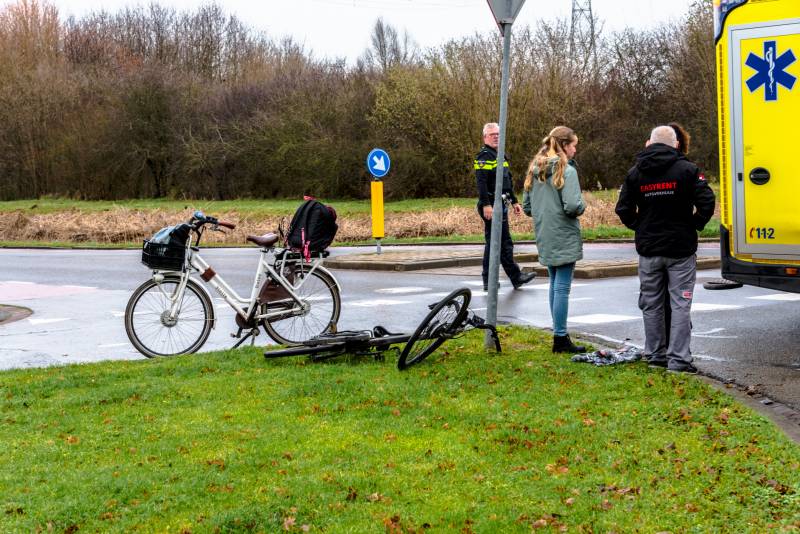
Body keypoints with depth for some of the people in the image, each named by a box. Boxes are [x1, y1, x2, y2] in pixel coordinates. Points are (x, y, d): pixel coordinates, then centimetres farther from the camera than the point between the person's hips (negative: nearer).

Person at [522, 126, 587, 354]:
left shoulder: (535, 170, 9)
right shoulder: (566, 170, -14)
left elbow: (526, 206, 13)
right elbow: (573, 206, -22)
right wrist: (581, 207, -1)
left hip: (545, 238, 8)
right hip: (564, 238, -7)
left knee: (554, 284, 16)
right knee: (562, 287, -3)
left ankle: (559, 333, 22)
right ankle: (561, 338, 1)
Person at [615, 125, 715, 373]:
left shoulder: (635, 173, 3)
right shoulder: (687, 169, -7)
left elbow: (624, 209, 2)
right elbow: (707, 202, -14)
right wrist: (695, 225, 1)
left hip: (648, 250, 3)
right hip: (680, 249, -3)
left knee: (651, 304, 13)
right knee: (680, 305, 1)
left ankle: (655, 355, 21)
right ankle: (678, 359, -2)